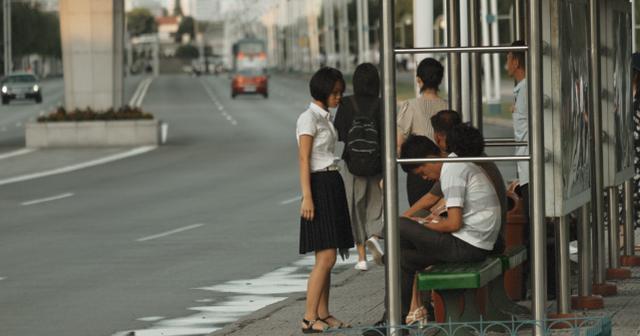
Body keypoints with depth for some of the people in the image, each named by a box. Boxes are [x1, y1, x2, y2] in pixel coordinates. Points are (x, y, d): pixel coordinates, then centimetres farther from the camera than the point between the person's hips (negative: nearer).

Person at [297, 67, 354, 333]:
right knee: (326, 257, -13)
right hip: (319, 186, -9)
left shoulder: (325, 118, 17)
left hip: (333, 186, 9)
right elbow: (304, 160, -15)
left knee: (327, 258, 7)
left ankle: (323, 315, 10)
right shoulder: (309, 118, -10)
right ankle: (309, 319, -13)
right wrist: (307, 197, -22)